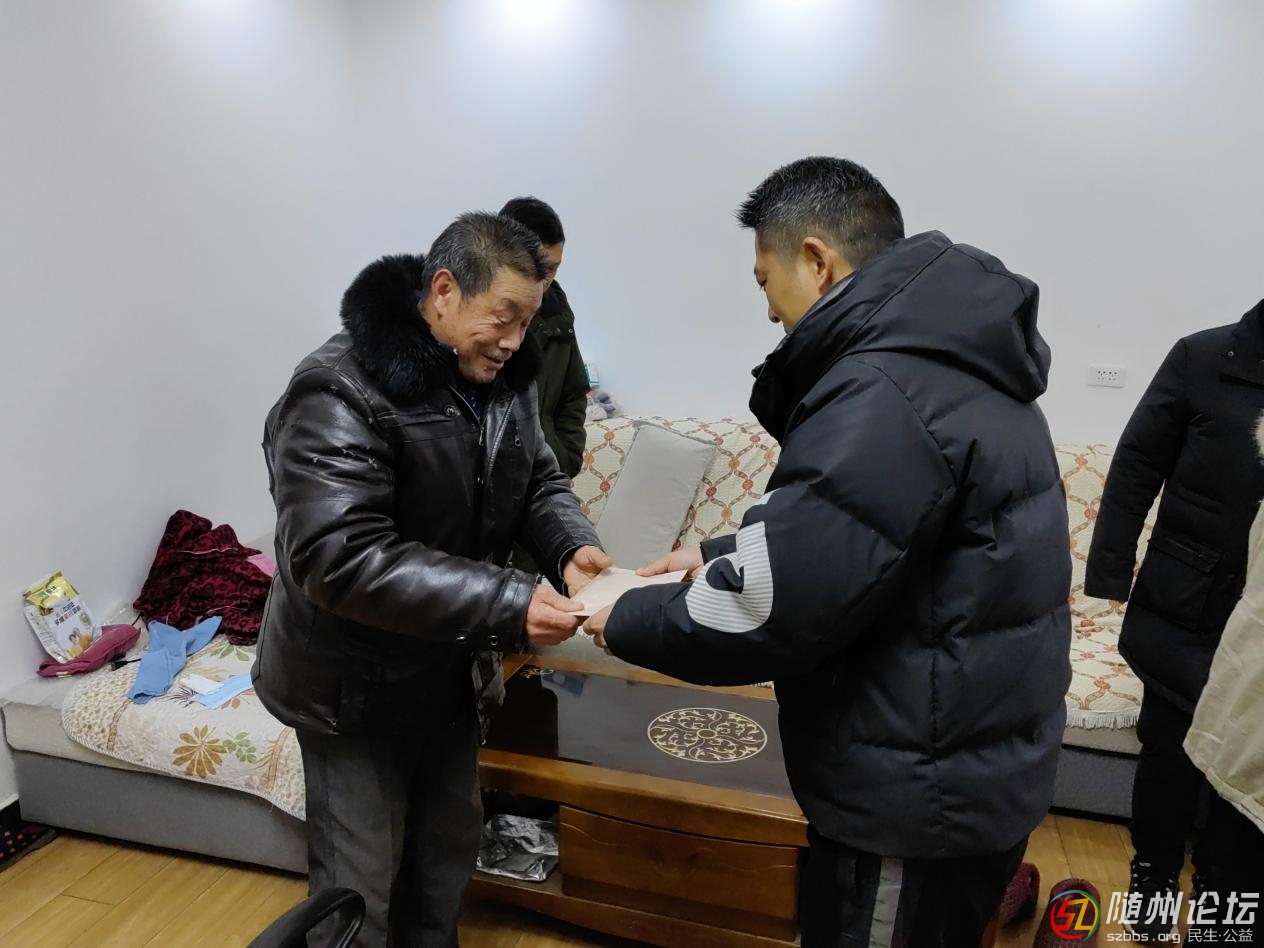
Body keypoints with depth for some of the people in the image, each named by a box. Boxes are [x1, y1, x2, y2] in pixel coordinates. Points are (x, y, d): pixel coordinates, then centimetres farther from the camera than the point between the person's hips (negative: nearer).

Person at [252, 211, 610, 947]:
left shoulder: (502, 379, -2)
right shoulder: (342, 393, -27)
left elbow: (539, 481, 6)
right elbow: (337, 559, -34)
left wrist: (573, 547, -17)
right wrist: (508, 604, -37)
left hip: (454, 671, 7)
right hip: (355, 684, -7)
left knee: (448, 856, 24)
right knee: (357, 887, 10)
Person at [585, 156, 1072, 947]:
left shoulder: (885, 398, -27)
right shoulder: (948, 357, 6)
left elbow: (774, 611, -26)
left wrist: (629, 622, -10)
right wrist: (721, 557, 8)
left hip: (917, 798, -9)